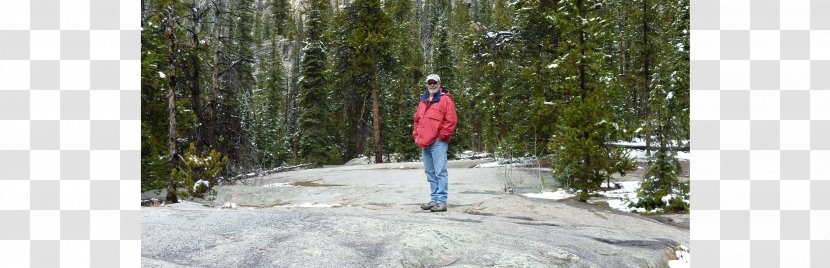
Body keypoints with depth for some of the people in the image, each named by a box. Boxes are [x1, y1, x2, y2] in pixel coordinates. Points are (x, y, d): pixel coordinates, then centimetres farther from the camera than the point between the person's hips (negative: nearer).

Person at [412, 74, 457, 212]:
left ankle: (442, 201, -5)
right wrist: (416, 136, 14)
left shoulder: (445, 100, -3)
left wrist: (441, 136, -11)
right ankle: (434, 199, 20)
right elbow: (417, 120, 25)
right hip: (424, 144, 8)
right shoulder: (423, 101, 19)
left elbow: (451, 121, -11)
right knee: (430, 173, 12)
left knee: (440, 172, -8)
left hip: (438, 143, -8)